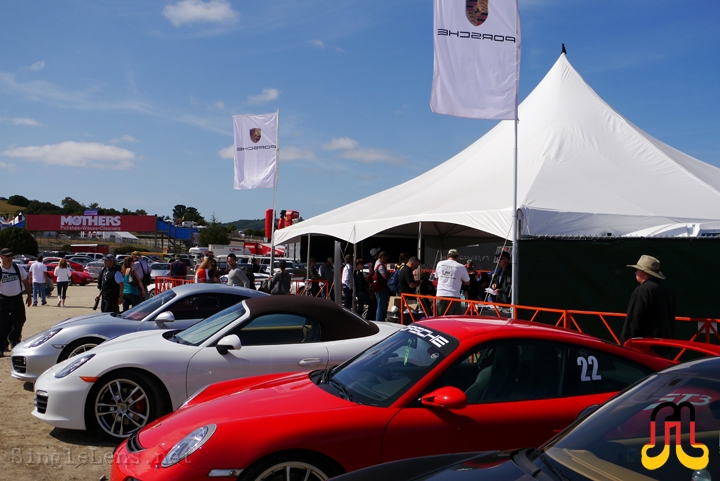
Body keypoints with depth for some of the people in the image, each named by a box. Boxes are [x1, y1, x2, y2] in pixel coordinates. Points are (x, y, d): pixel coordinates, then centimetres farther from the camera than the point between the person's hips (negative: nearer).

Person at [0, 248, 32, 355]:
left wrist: (29, 296, 13)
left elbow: (26, 282, 14)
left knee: (19, 321, 6)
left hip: (17, 298, 3)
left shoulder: (18, 269, 3)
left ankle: (14, 339, 34)